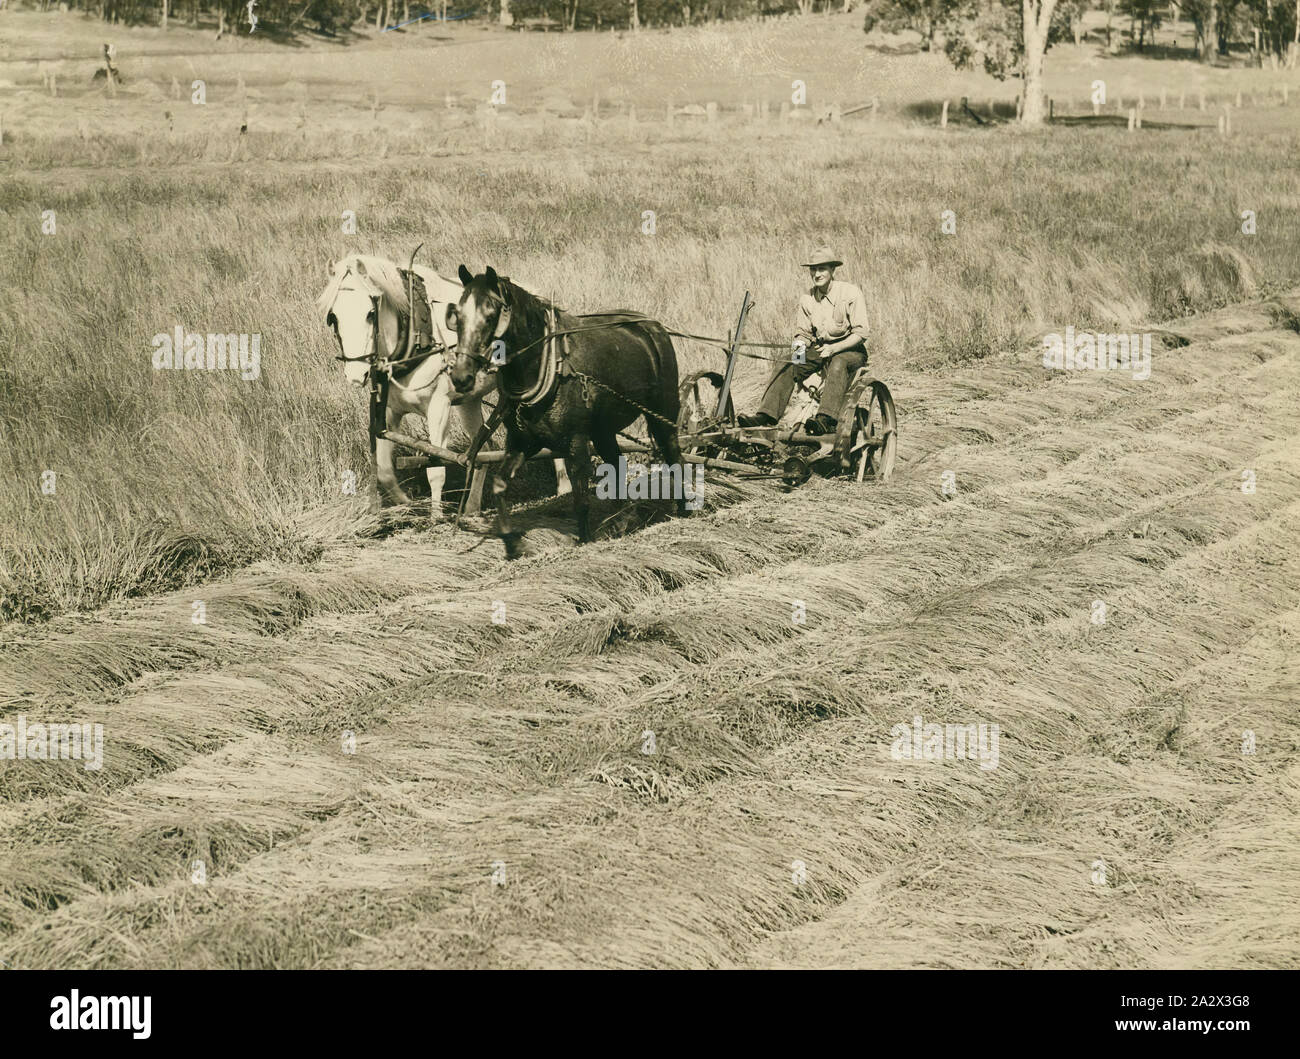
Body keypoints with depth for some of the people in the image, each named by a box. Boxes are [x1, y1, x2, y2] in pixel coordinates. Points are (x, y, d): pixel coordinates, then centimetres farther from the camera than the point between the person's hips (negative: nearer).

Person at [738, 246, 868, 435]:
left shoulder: (850, 293, -12)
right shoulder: (807, 299, 4)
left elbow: (860, 334, -14)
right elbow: (802, 332, 12)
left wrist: (834, 349, -25)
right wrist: (801, 343, -13)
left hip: (851, 350, -5)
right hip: (819, 348, 5)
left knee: (838, 364, -40)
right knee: (785, 365, -17)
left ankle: (826, 420, -53)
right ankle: (766, 415, -26)